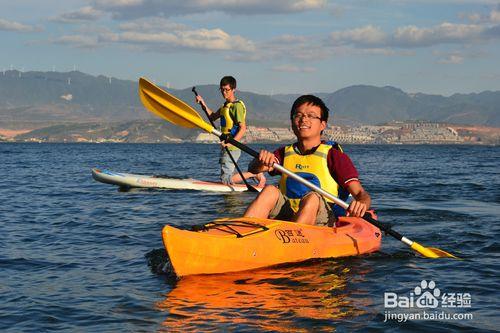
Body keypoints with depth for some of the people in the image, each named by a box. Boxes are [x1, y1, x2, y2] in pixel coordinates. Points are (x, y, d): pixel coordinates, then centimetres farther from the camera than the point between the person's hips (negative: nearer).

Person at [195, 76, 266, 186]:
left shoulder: (237, 105, -14)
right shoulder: (226, 105, 16)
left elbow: (243, 128, -20)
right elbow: (212, 117, 24)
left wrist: (231, 143, -28)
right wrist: (204, 105, 11)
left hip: (232, 148, -10)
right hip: (226, 147, 10)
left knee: (226, 180, -12)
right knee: (226, 178, 14)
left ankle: (255, 174, -2)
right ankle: (255, 173, 18)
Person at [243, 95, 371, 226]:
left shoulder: (333, 154, 4)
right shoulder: (285, 153, 16)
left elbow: (361, 193, -5)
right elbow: (253, 169, 0)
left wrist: (361, 203, -30)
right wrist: (261, 161, -25)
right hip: (285, 216, 3)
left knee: (312, 197, -32)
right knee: (270, 190, -21)